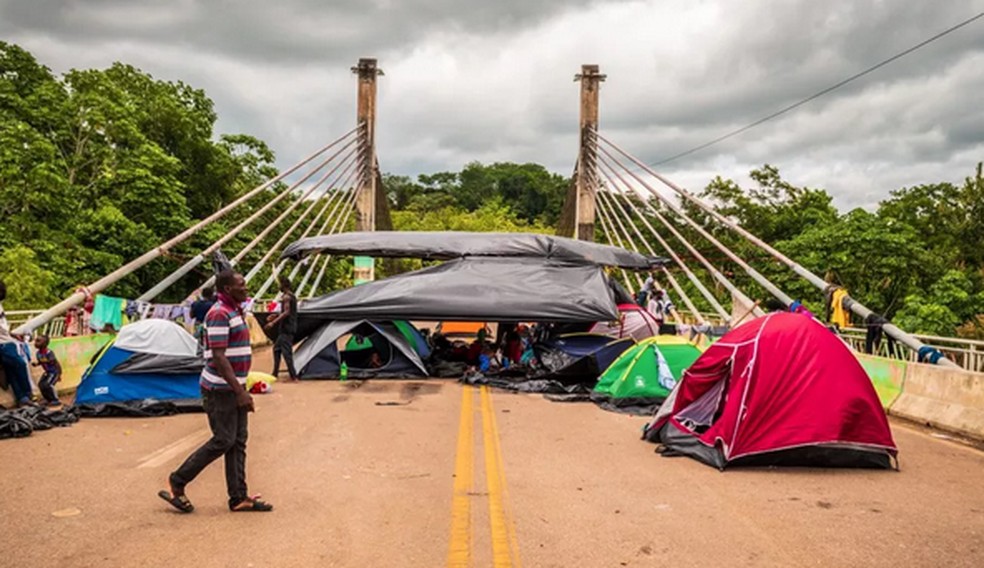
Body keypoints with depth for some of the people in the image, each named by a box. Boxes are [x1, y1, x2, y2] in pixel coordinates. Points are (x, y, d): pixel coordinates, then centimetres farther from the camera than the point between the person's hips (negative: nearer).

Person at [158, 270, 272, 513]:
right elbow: (218, 358, -23)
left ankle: (239, 498, 13)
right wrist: (240, 392, -24)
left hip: (234, 387, 10)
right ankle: (177, 483, 9)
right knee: (223, 441, -5)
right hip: (220, 389, -10)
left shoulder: (235, 311, 14)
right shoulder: (219, 314, -18)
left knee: (238, 442, 9)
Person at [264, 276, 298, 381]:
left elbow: (286, 312, -23)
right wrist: (276, 316, 27)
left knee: (286, 351, -10)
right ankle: (275, 373, 20)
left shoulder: (286, 297, -13)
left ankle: (293, 376, -12)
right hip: (291, 327, 10)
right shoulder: (293, 296, 17)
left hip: (286, 328, -10)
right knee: (277, 348, 17)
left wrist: (273, 322, -27)